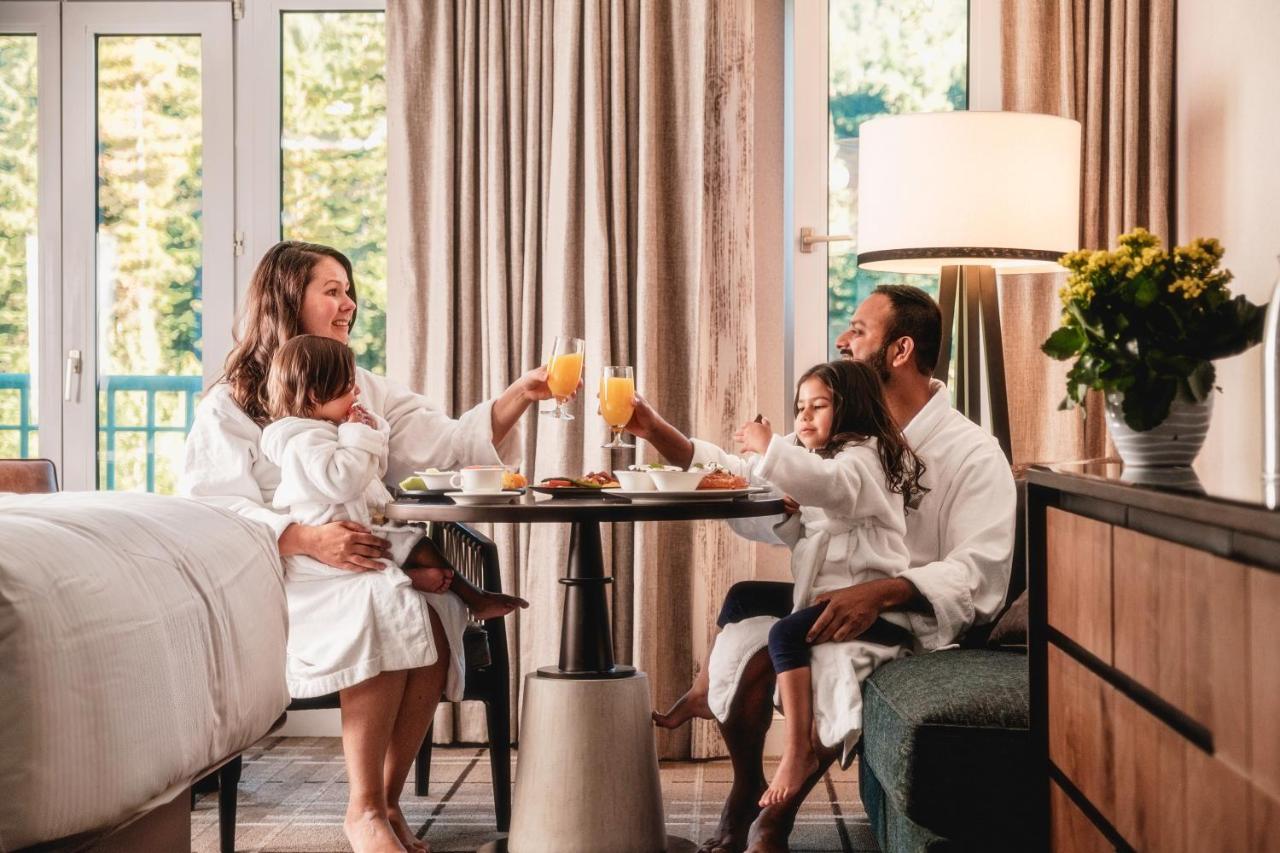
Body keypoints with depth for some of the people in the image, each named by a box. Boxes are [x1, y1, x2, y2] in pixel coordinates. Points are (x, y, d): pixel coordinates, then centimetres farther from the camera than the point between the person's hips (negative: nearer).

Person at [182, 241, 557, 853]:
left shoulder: (368, 392, 22)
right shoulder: (229, 406, 4)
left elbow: (448, 443, 10)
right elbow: (212, 513, -11)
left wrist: (521, 395, -6)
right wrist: (305, 539, -27)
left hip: (367, 571, 5)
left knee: (431, 624, -29)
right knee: (387, 619, -33)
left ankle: (387, 800, -15)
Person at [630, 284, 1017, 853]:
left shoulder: (973, 455, -6)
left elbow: (979, 573, -17)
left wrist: (882, 593, -34)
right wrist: (661, 437, 4)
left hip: (907, 623, -5)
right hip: (829, 605, 5)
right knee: (743, 645, -26)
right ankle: (745, 793, 4)